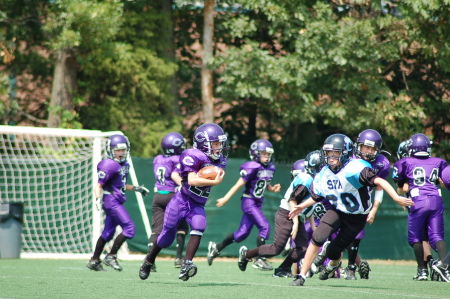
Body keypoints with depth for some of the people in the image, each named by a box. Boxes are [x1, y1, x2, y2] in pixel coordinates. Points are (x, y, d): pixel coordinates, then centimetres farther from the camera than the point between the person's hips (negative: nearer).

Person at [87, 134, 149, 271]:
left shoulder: (124, 165, 13)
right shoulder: (110, 166, -15)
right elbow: (99, 185, -15)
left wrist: (136, 188, 27)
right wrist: (98, 199, -28)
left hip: (117, 202, 10)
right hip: (111, 200, -10)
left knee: (108, 232, 15)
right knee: (129, 228, -12)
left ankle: (94, 261, 23)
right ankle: (111, 256, -6)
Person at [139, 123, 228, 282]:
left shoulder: (220, 161, 4)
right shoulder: (194, 156, -19)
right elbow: (192, 180, -28)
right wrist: (214, 182, -30)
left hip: (197, 206, 5)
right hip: (181, 201, -5)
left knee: (199, 226, -25)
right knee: (167, 236, 6)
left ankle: (186, 265, -28)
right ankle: (148, 261, 33)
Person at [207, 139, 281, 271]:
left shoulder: (270, 168, 9)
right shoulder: (253, 167, -16)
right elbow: (239, 184, -15)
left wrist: (272, 188, 1)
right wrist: (226, 198, -15)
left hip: (258, 204, 9)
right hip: (249, 202, -9)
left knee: (243, 233, 12)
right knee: (264, 227, -17)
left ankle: (216, 247, 28)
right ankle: (259, 260, -11)